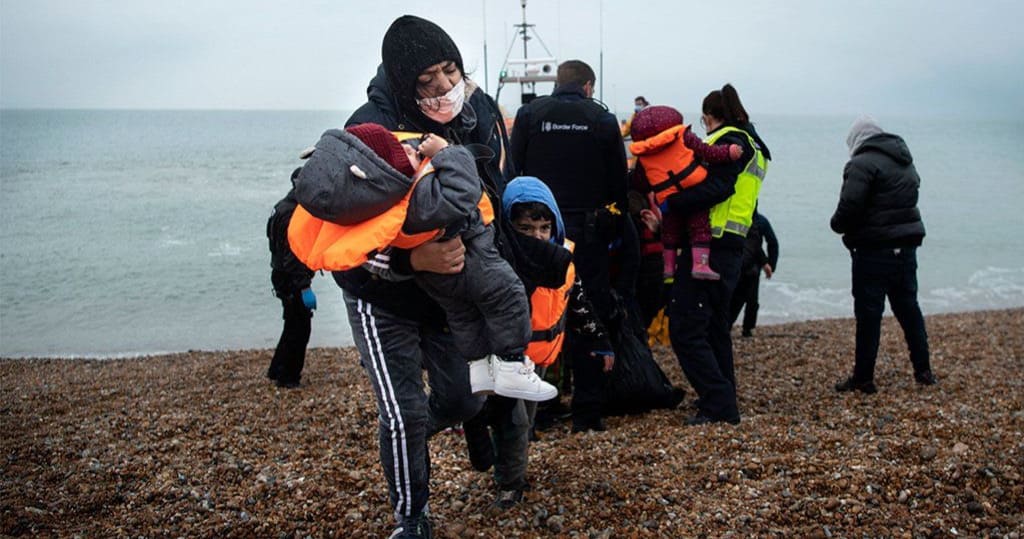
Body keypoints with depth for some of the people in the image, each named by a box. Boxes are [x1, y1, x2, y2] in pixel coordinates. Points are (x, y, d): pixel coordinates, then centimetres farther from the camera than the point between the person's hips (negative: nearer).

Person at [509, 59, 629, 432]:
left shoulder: (529, 114, 2)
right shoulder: (603, 120, 3)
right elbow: (619, 183, 6)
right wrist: (615, 232, 15)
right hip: (588, 233, 0)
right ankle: (587, 412, 9)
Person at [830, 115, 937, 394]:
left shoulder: (862, 164, -13)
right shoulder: (905, 162, 15)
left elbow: (849, 208, -21)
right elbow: (906, 200, 17)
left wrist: (838, 225, -1)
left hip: (875, 250, -8)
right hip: (907, 245, 8)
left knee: (869, 313, -2)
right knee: (908, 307, 17)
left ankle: (863, 378, 4)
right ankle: (923, 370, 23)